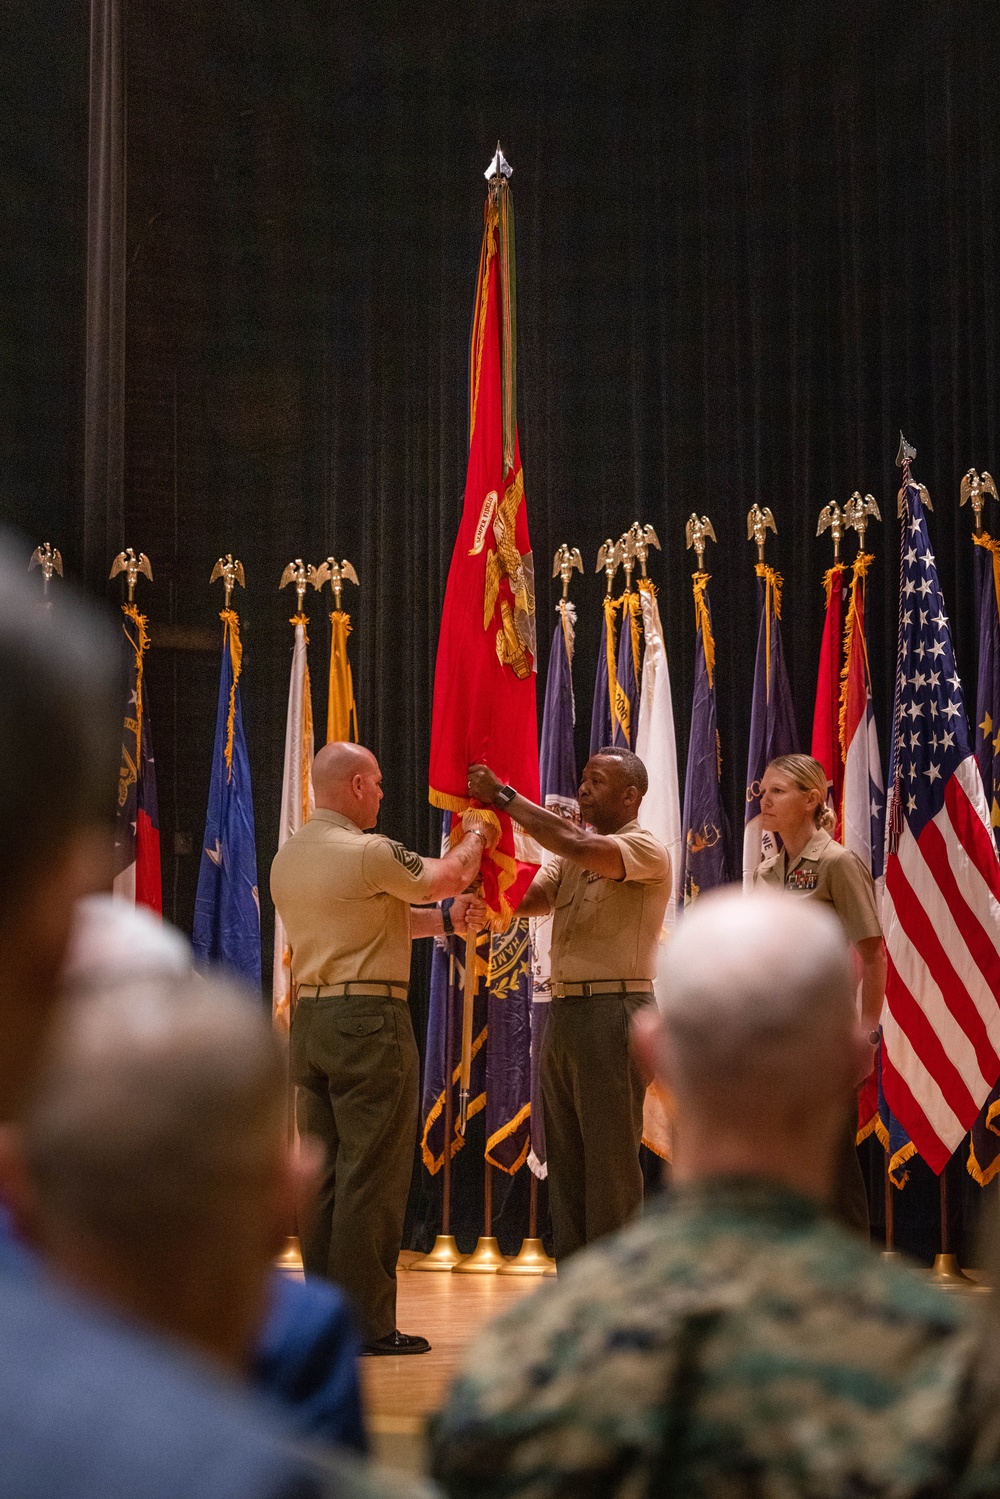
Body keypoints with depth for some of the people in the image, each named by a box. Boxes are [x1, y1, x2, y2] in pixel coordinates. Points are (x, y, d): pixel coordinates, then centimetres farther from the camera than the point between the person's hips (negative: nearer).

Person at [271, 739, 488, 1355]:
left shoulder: (288, 857, 13)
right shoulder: (369, 853, -13)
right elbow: (452, 875, 2)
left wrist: (444, 919, 16)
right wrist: (475, 838, 21)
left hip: (310, 1021, 8)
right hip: (369, 1021, -8)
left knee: (323, 1174, 11)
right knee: (372, 1177, -3)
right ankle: (368, 1323, -1)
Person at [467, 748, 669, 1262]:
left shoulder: (646, 850, -7)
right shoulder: (571, 853, 18)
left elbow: (578, 846, -24)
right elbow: (523, 899, 6)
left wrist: (504, 797, -17)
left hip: (612, 1015, -8)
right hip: (563, 1012, 8)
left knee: (610, 1161, -4)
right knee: (564, 1161, 11)